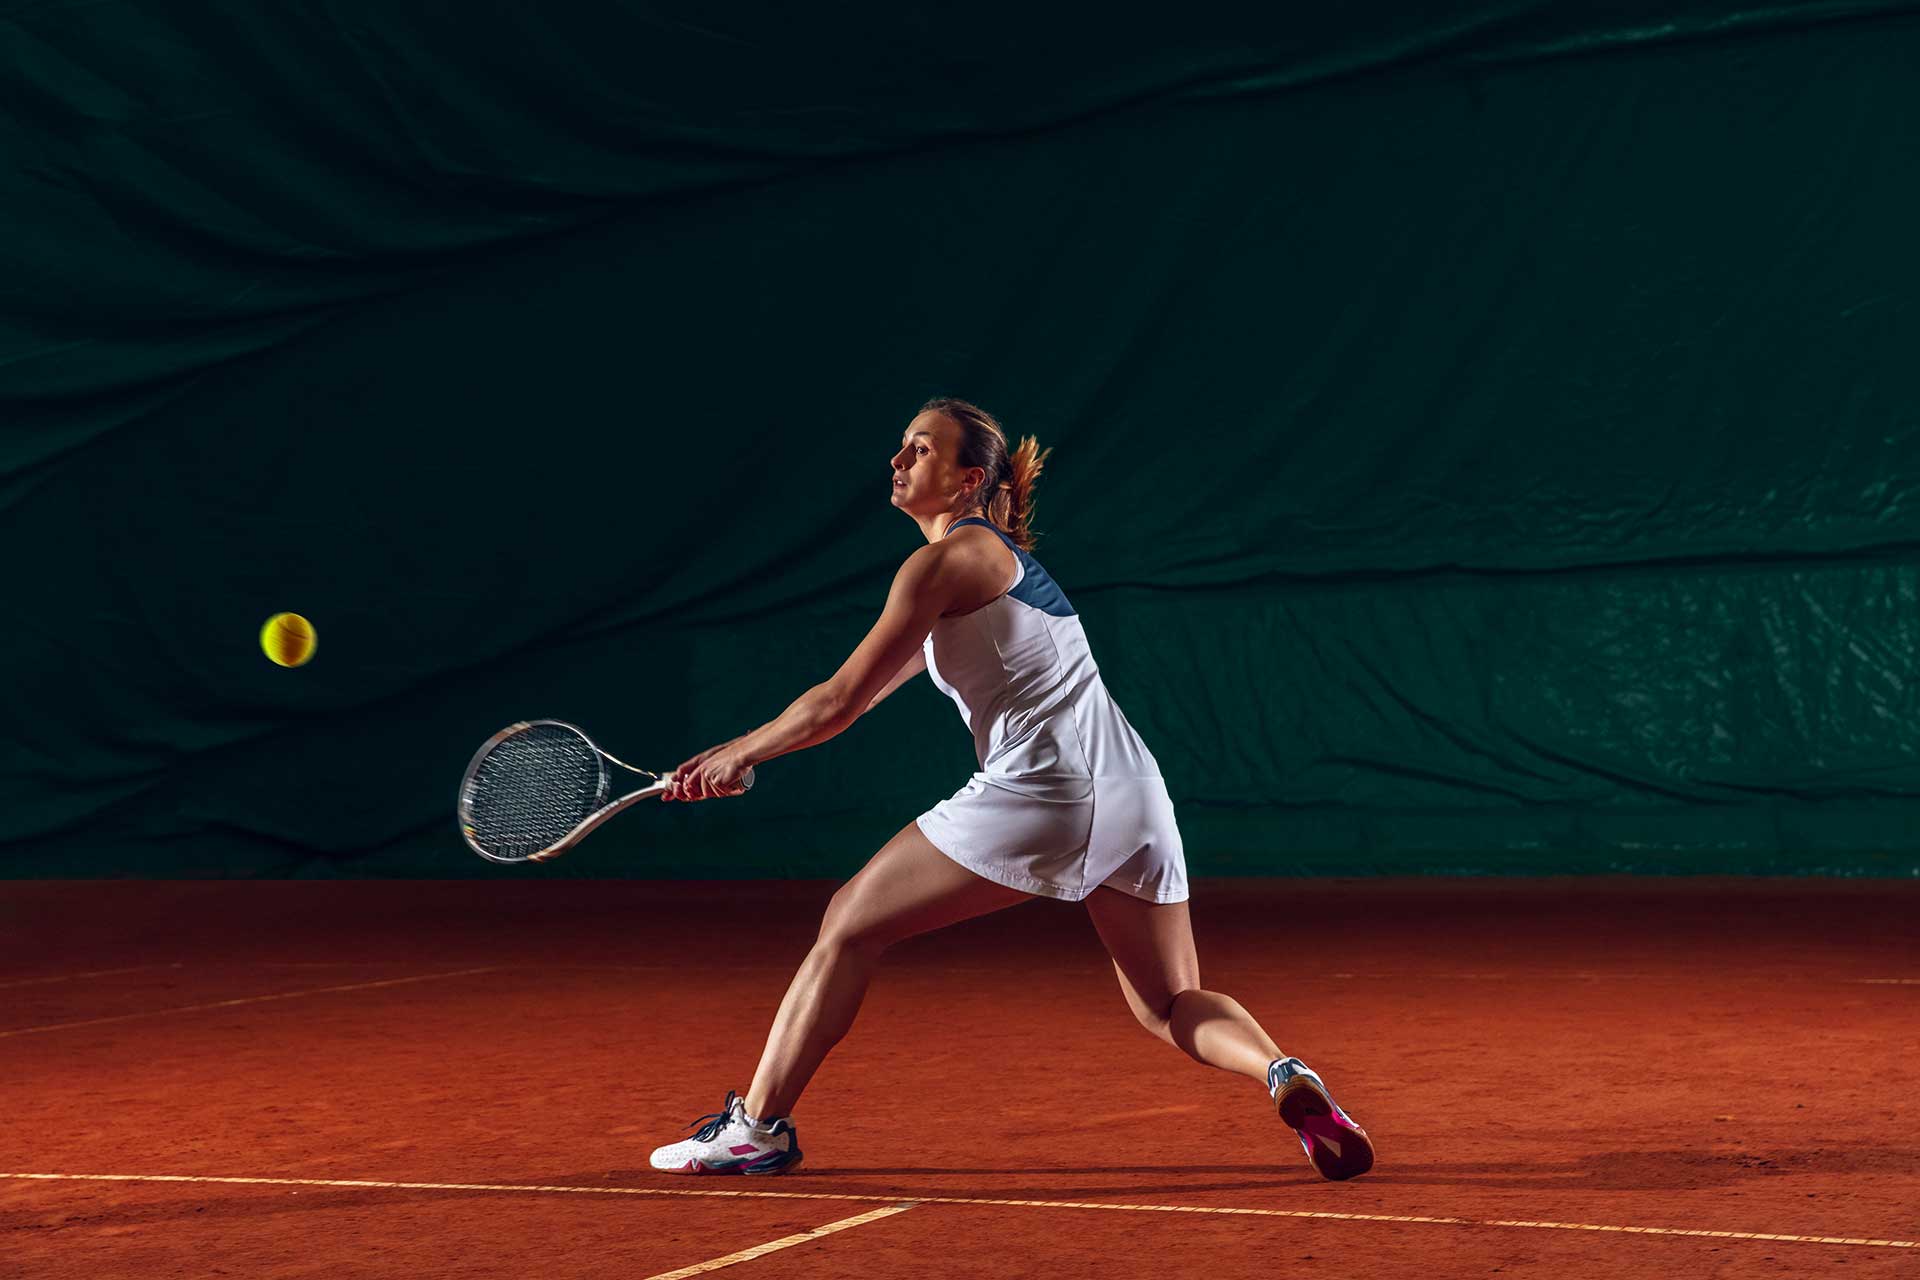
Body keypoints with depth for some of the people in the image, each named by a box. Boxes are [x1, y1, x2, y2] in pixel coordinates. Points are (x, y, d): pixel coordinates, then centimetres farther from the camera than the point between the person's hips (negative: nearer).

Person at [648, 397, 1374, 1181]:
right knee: (1171, 1008, 17)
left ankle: (757, 1127, 9)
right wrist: (737, 751, 30)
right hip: (1131, 792, 8)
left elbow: (839, 704, -2)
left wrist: (740, 754, 15)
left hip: (1036, 794, -8)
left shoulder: (943, 562, -1)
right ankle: (1284, 1075, -12)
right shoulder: (1005, 557, 26)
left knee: (850, 928, 6)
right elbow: (860, 694, 30)